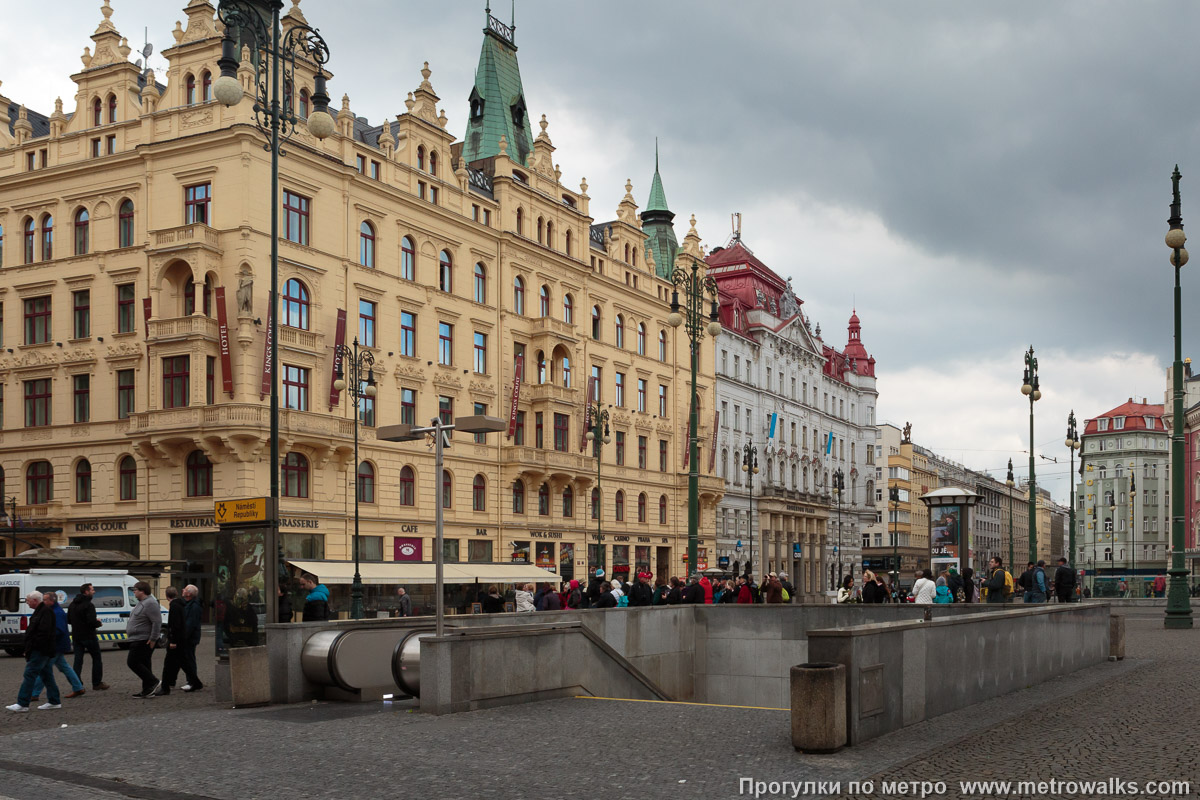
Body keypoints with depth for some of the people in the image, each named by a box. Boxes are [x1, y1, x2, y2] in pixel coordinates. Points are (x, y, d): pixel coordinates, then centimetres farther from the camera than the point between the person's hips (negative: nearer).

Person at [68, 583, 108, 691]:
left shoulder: (72, 604, 10)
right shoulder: (88, 605, -17)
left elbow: (68, 620, 17)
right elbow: (92, 621, -25)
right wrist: (99, 623, -5)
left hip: (76, 636, 7)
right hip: (88, 636, -7)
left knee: (78, 660, 7)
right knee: (97, 659, 7)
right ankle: (97, 683, 10)